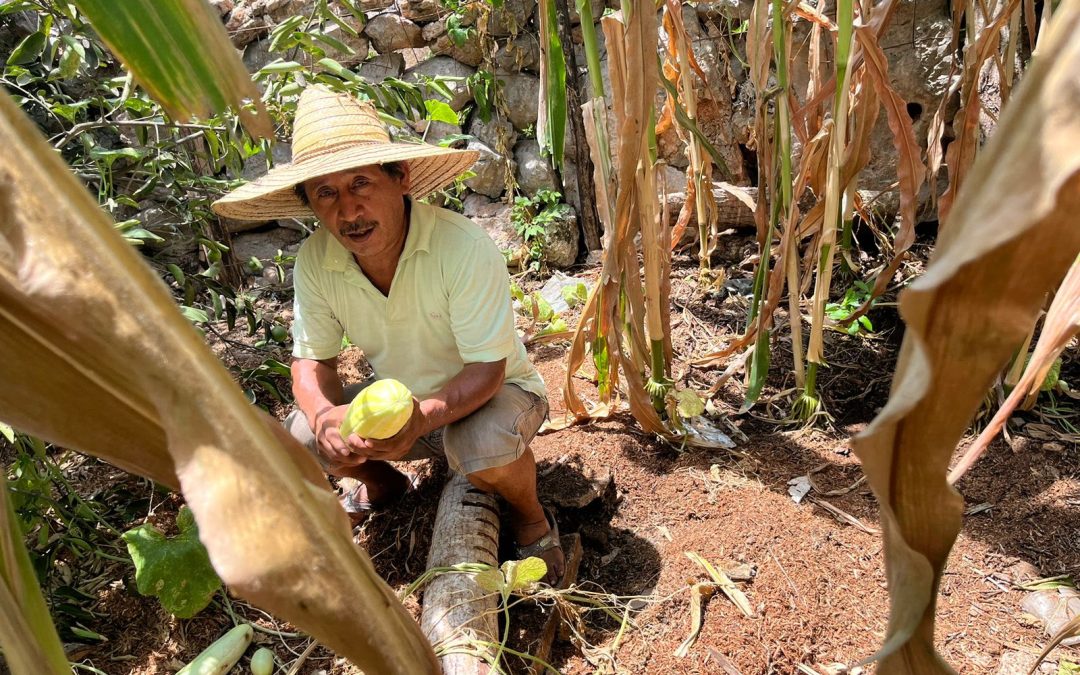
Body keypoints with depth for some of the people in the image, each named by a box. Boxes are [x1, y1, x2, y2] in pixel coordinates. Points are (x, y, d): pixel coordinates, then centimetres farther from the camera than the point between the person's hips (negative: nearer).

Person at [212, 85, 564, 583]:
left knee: (485, 449, -37)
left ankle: (531, 518, 1)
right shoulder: (315, 261, -16)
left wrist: (424, 417, -46)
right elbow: (312, 359, -8)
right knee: (296, 439, -15)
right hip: (399, 401, 5)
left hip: (485, 393, -4)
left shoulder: (463, 247, -31)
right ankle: (382, 482, 20)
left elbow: (487, 369, -28)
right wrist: (325, 415, -31)